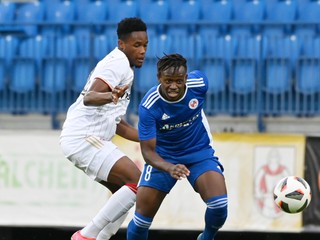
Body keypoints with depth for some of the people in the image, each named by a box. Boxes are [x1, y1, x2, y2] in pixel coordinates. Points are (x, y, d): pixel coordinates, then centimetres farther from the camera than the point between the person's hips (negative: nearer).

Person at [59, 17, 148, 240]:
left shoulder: (119, 64, 23)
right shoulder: (118, 63, -9)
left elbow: (117, 124, 28)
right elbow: (89, 97, -26)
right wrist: (110, 96, -46)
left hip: (87, 138, 11)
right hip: (84, 138, -11)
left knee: (125, 192, 14)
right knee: (137, 183, -18)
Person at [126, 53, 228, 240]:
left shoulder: (199, 82, -21)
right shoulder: (149, 106, -27)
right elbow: (148, 151, -25)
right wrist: (170, 168, -43)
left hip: (199, 152, 1)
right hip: (163, 158, -1)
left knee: (219, 204, -21)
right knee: (143, 215, -6)